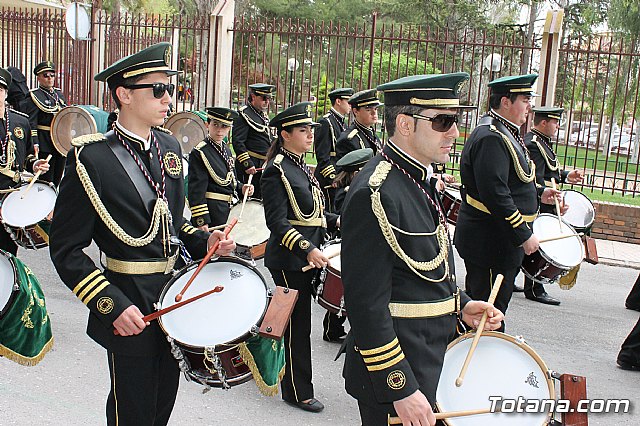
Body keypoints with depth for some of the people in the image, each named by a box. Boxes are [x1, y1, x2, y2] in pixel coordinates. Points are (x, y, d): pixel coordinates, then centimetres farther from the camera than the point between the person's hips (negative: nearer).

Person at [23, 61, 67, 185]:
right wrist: (34, 143, -22)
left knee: (57, 179, 13)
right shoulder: (34, 96, -5)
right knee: (46, 180, -4)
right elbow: (31, 122, -13)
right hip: (44, 144, -7)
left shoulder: (59, 94, 16)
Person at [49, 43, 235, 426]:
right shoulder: (92, 158, -17)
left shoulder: (169, 146, 5)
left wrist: (205, 242, -3)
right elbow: (67, 249, -14)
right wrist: (112, 305, -22)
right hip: (130, 306, -6)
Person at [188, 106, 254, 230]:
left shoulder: (226, 149, 12)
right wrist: (201, 221, -22)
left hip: (229, 212, 8)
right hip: (212, 214, -8)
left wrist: (241, 188, 1)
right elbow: (196, 191, -18)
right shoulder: (199, 153, -13)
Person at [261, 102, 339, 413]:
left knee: (295, 320, 19)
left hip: (309, 256, 9)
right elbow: (278, 222, -22)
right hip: (290, 261, -9)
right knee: (298, 325, 1)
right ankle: (298, 392, 14)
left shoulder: (302, 168, 13)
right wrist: (307, 250, -30)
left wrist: (337, 221, 10)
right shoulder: (276, 171, -14)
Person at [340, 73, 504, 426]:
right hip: (397, 373, -10)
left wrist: (459, 304, 4)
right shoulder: (375, 194, -23)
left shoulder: (420, 179, 7)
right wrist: (400, 390, -22)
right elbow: (367, 304, -25)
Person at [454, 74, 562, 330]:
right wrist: (524, 235, -22)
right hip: (490, 241, -11)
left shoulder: (504, 133, 14)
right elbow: (495, 195, -27)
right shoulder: (491, 138, -21)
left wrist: (538, 192, 13)